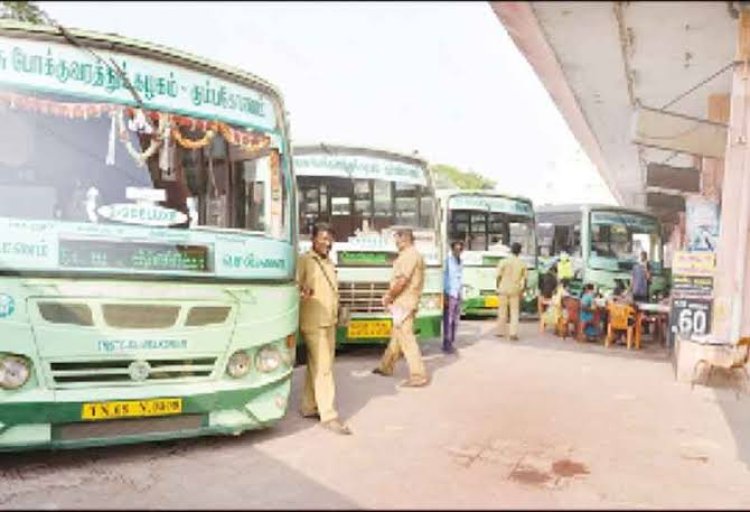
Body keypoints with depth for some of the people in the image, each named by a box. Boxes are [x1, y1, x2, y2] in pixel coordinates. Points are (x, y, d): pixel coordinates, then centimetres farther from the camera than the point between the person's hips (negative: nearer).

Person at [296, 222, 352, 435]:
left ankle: (308, 407, 25)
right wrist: (302, 290, -38)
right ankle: (328, 415, -5)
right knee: (323, 368, -9)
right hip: (313, 322, -8)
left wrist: (337, 312, 22)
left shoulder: (329, 262, 17)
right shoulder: (304, 260, -9)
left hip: (329, 321, 8)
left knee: (316, 366, 14)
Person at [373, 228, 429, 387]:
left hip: (404, 303, -11)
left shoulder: (409, 255, -16)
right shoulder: (411, 255, 17)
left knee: (406, 339, -8)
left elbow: (402, 281, -22)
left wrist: (388, 296, -9)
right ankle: (386, 367, 32)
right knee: (397, 336, 19)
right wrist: (390, 295, 8)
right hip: (404, 302, 11)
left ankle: (418, 376, -5)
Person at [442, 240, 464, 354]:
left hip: (458, 294, 8)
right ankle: (447, 344, 0)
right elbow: (444, 277, -14)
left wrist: (460, 292, 13)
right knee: (448, 320, -6)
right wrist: (445, 295, -17)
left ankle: (451, 343, 19)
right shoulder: (448, 260, -12)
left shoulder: (460, 262, 13)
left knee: (455, 321, 11)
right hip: (449, 294, -8)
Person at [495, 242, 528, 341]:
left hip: (503, 289, 0)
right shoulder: (522, 264, -2)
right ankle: (513, 333, 0)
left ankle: (501, 331, 17)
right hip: (515, 290, 1)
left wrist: (498, 288, 6)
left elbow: (499, 277, -6)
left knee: (502, 311, 10)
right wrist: (522, 291, 9)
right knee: (514, 312, 6)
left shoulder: (503, 261, -7)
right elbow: (524, 279, 0)